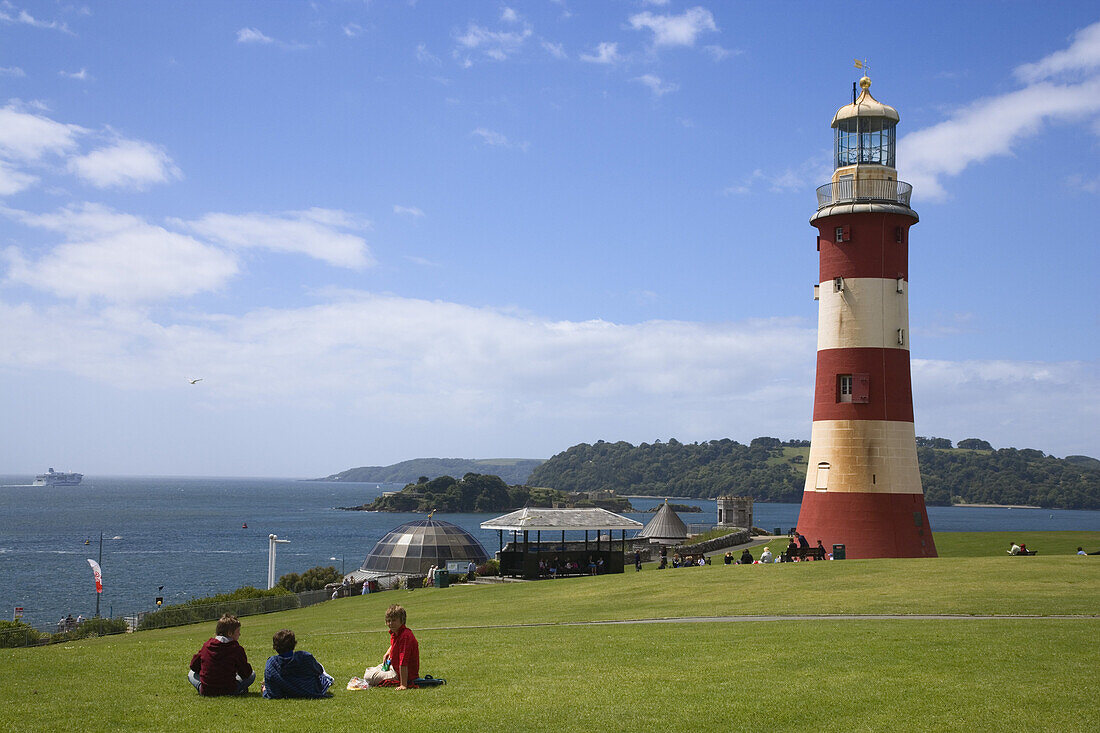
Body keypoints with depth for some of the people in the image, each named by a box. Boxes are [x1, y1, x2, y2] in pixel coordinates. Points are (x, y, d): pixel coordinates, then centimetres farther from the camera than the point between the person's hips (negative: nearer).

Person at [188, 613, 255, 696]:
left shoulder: (207, 644, 1)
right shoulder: (237, 649, -10)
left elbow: (194, 665, 11)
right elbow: (246, 673, -5)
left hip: (206, 691, 3)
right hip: (228, 691, -3)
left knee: (191, 673, 31)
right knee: (252, 674, 17)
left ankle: (201, 688, 4)